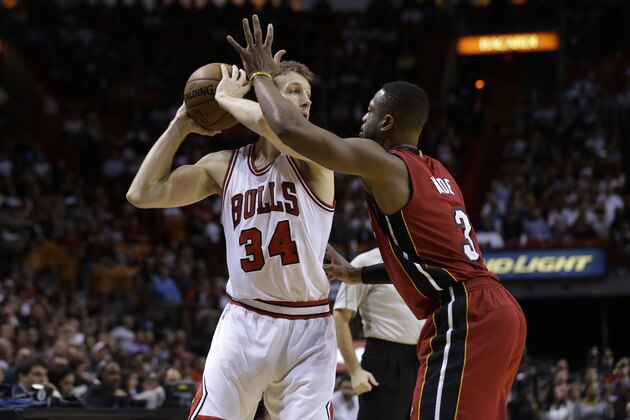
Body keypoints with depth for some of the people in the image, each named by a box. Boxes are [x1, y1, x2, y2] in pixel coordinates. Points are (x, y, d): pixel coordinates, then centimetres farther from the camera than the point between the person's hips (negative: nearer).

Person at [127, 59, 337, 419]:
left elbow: (267, 120, -27)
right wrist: (180, 127, 4)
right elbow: (143, 194, 3)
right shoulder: (225, 166, 7)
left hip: (308, 329, -2)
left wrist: (226, 98, -8)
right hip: (244, 323, 2)